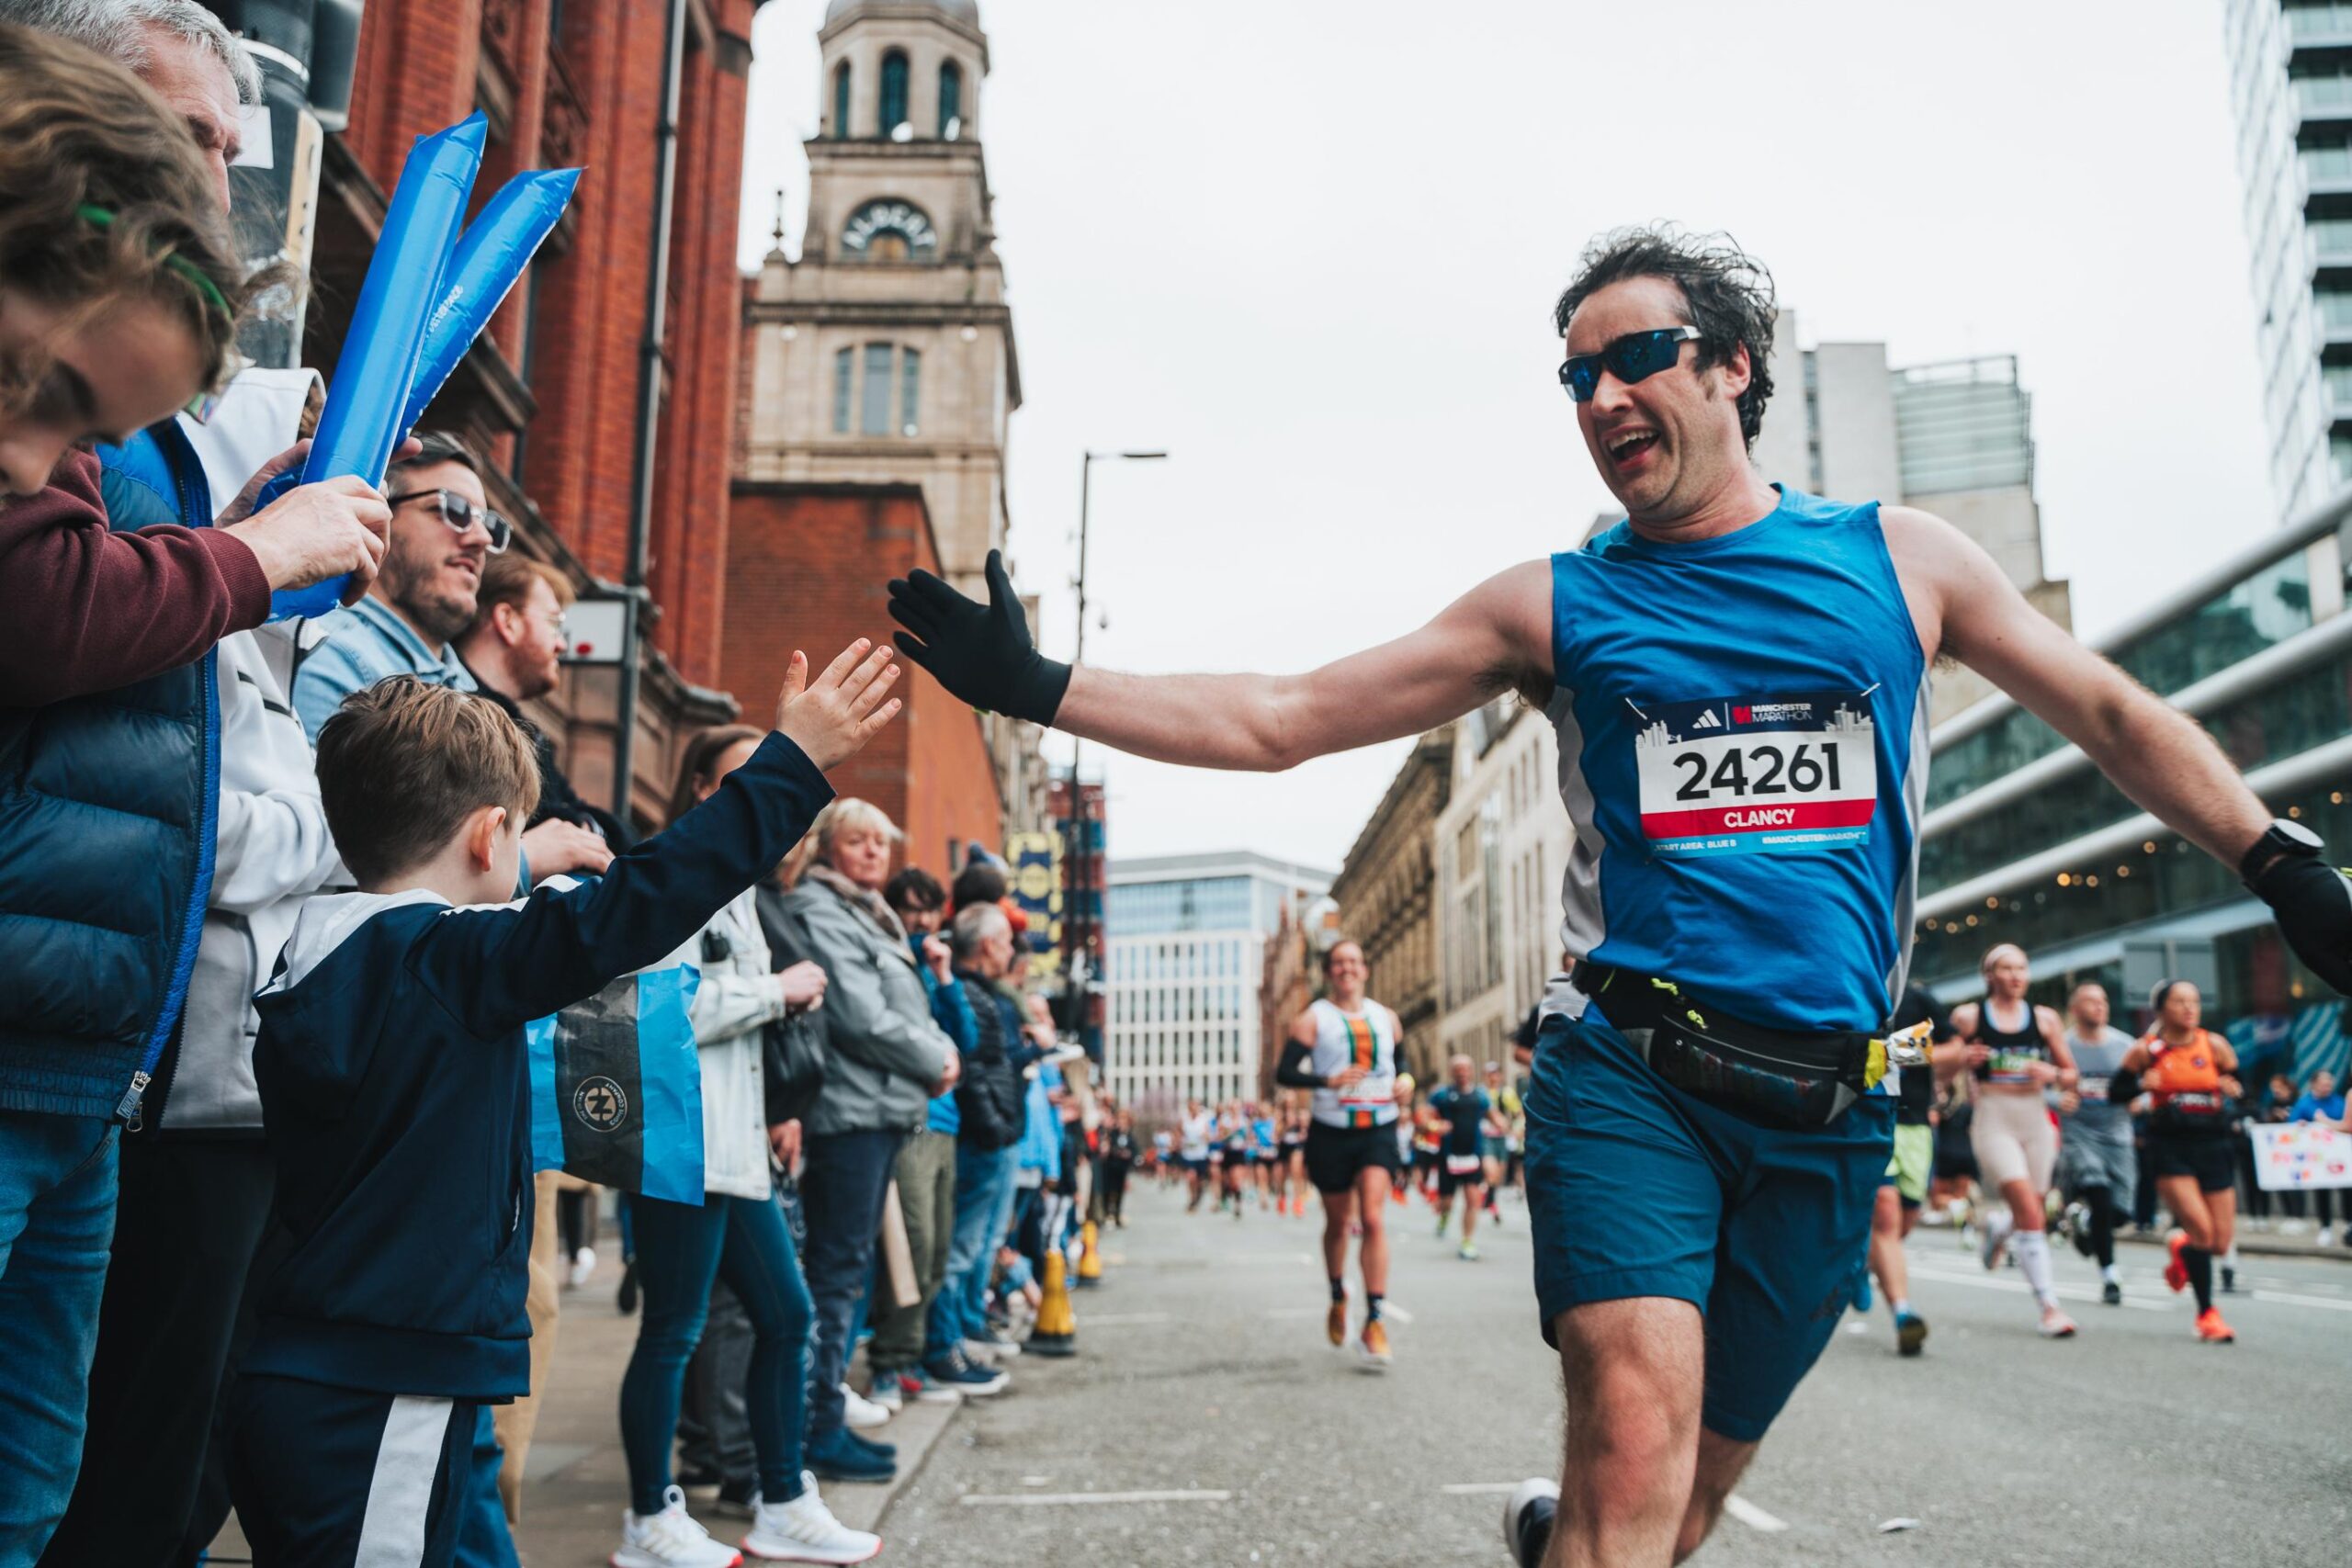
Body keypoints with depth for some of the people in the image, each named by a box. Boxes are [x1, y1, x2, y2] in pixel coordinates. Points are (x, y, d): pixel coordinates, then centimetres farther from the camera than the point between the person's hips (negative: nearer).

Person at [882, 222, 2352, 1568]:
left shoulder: (1900, 558, 7)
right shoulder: (1553, 606, 3)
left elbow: (2111, 712, 17)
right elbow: (1276, 719, 0)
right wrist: (1036, 686, -7)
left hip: (1827, 1107, 2)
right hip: (1628, 1074, -2)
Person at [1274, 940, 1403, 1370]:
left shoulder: (1386, 1018, 9)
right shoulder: (1313, 1019, -2)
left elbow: (1402, 1062, 25)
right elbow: (1284, 1072, -11)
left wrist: (1401, 1083, 2)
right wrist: (1327, 1080, -27)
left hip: (1378, 1129, 1)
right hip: (1331, 1132, -1)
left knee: (1373, 1219, -14)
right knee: (1338, 1222, 12)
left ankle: (1374, 1322, -13)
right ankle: (1338, 1299, 37)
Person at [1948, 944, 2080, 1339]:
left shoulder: (2045, 1019, 8)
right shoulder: (1967, 1016, 1)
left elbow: (2071, 1077, 13)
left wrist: (2052, 1073, -9)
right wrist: (1965, 1061, -14)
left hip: (2035, 1119, 4)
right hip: (1993, 1120, -4)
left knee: (2032, 1214, 10)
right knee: (2029, 1210, -17)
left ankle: (1997, 1229, 47)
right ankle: (2049, 1304, -13)